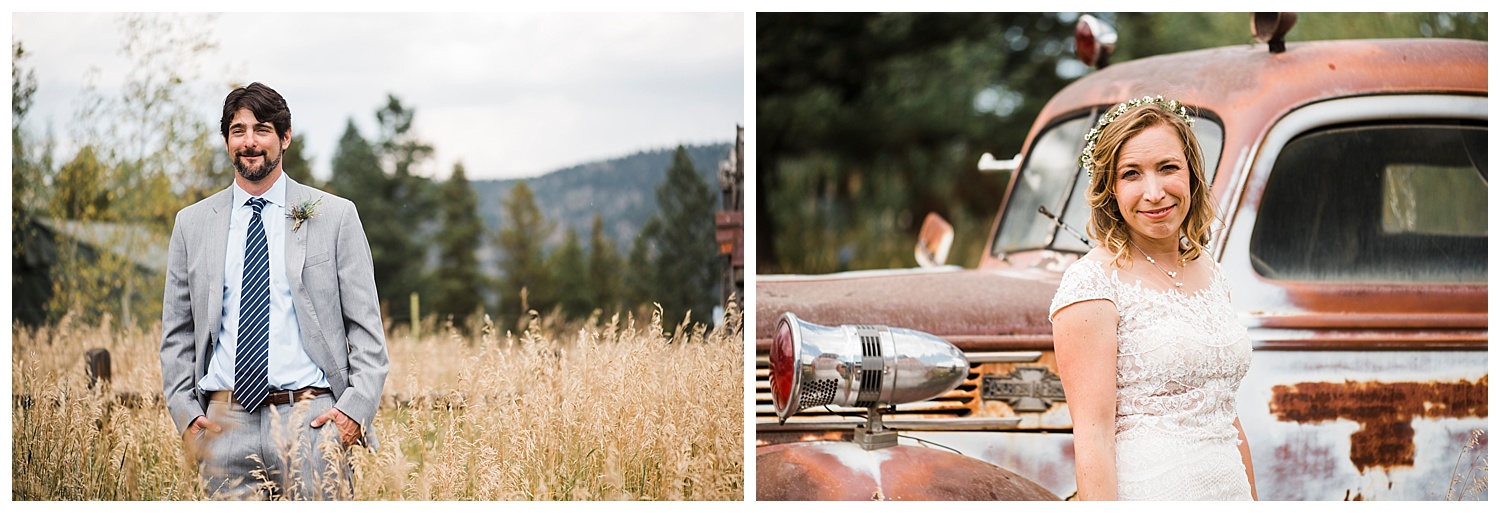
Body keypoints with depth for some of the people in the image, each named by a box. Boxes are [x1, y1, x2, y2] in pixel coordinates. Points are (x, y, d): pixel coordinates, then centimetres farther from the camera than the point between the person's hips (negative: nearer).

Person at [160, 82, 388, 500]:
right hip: (225, 423, 2)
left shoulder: (335, 217, 6)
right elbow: (177, 335, 15)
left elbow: (366, 328, 5)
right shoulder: (192, 225, 12)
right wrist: (185, 413, 1)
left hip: (309, 418, -2)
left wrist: (355, 408, -8)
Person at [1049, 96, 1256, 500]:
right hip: (1148, 496, -6)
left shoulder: (1208, 271, 12)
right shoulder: (1092, 282, -9)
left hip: (1230, 492, 6)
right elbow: (1092, 433, -15)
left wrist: (1253, 503, 15)